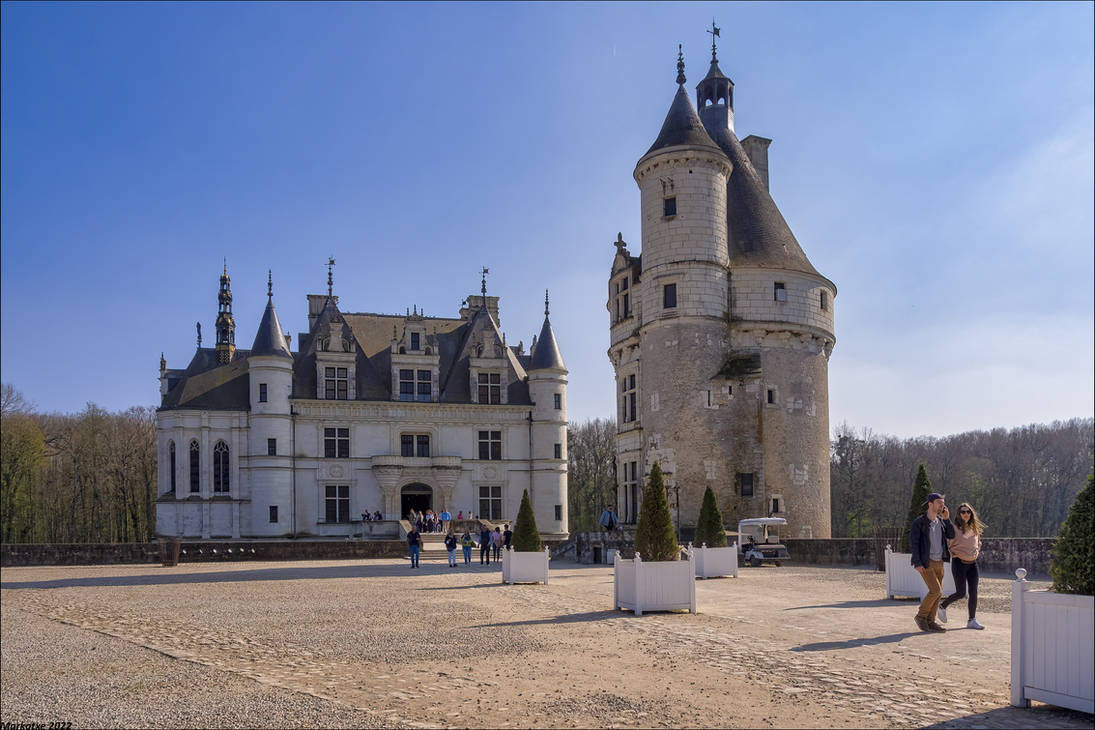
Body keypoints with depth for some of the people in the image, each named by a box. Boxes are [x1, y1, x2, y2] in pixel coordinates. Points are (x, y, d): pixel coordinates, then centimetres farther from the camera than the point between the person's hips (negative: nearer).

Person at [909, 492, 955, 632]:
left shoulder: (941, 521, 10)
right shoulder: (918, 522, -10)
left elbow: (951, 536, 3)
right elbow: (913, 543, -13)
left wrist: (946, 519, -7)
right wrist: (917, 563, -21)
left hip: (939, 563, 7)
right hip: (925, 563, -7)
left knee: (937, 593, 7)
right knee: (936, 591, -15)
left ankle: (930, 622, 15)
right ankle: (921, 616, 2)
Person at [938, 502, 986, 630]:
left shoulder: (975, 528, 9)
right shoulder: (954, 528, -10)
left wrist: (976, 553, 12)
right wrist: (951, 554, -7)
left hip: (972, 564, 5)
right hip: (959, 563, -5)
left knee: (973, 592, -2)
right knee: (961, 593, -6)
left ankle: (972, 620, 4)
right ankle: (942, 606, 19)